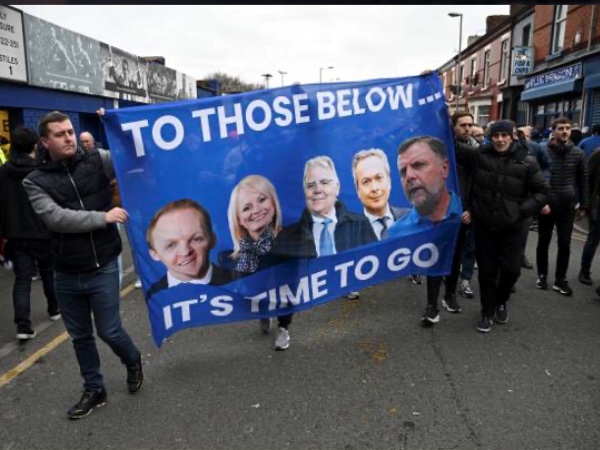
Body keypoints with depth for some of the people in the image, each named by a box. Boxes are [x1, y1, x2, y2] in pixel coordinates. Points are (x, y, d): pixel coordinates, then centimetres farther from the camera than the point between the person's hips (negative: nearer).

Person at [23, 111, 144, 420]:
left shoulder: (98, 160, -3)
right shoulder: (36, 182, -2)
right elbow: (56, 218, -16)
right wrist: (103, 217, -20)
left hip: (103, 269, -2)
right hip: (66, 275, 3)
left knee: (109, 331, 4)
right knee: (80, 337, 15)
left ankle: (133, 361, 38)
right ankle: (94, 390, 36)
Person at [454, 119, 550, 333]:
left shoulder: (526, 161, -6)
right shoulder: (478, 155, -4)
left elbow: (543, 191, 0)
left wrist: (523, 210, -12)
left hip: (512, 227, 0)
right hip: (484, 225, 0)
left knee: (511, 269, 6)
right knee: (487, 271, 9)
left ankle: (501, 302, 37)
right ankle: (487, 311, 28)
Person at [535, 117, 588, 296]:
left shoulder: (578, 153, 3)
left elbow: (583, 180, 8)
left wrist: (583, 204, 6)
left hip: (567, 206, 2)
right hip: (546, 205, -2)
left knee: (564, 243, 4)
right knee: (543, 242, 9)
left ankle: (560, 280, 14)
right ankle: (542, 275, 24)